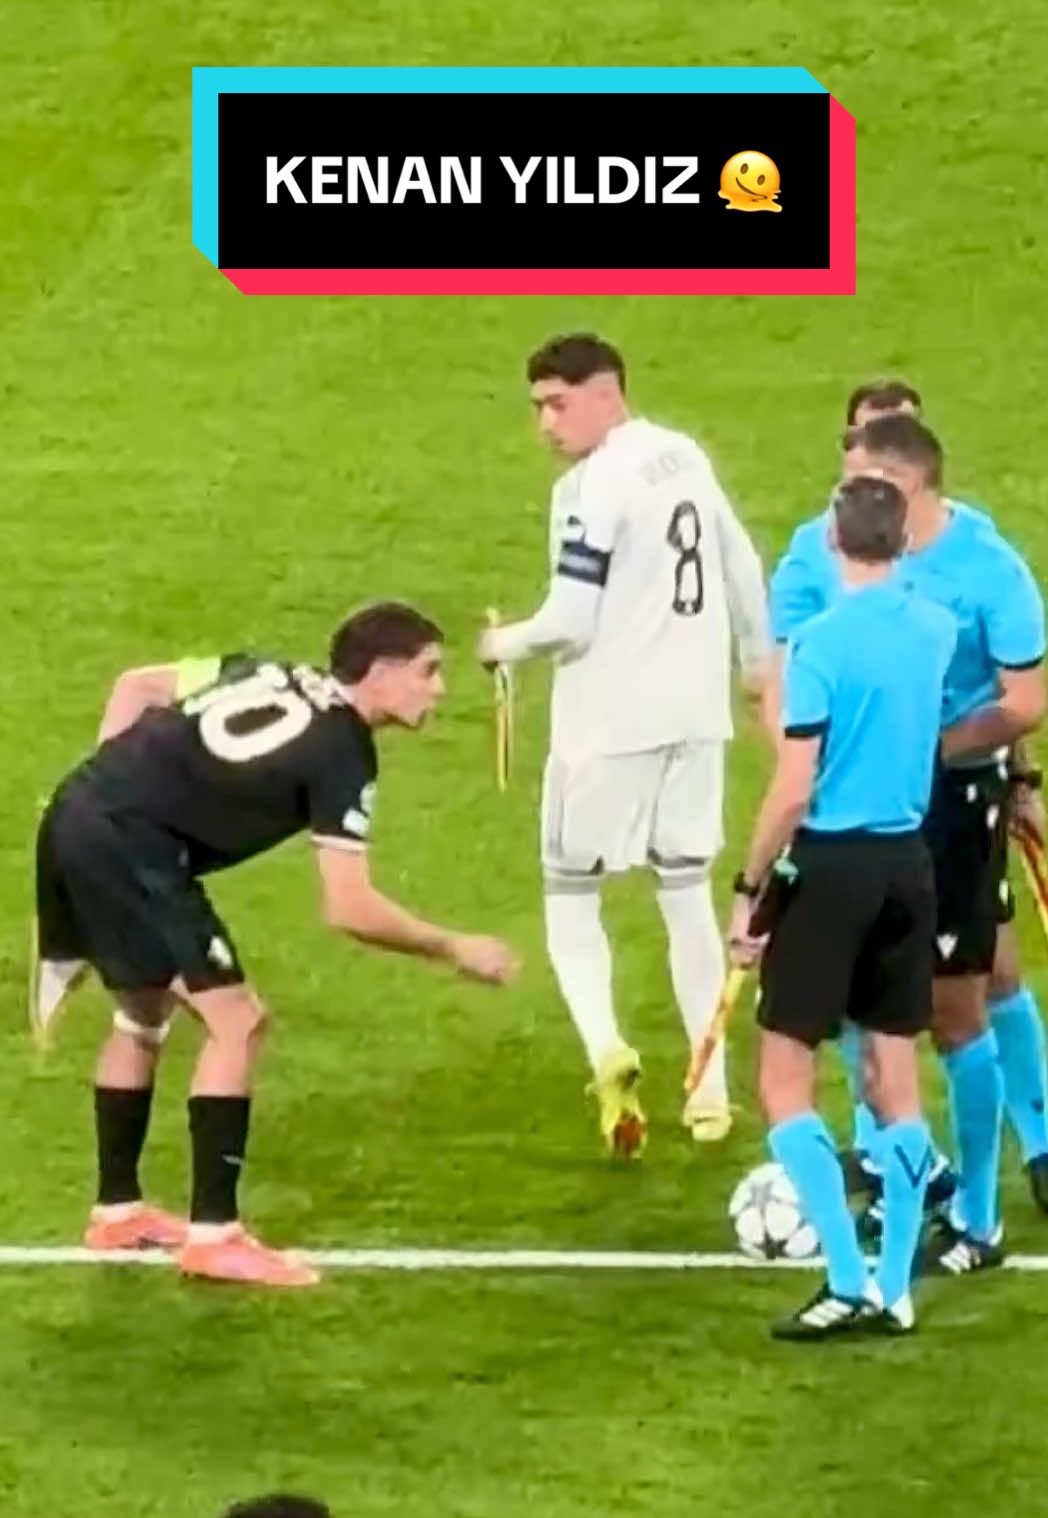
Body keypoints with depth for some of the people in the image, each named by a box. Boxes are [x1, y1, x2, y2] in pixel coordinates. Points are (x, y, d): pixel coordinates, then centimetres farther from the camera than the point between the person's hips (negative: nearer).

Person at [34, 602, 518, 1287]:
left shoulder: (272, 675, 16)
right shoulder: (343, 753, -7)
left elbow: (136, 685, 21)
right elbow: (349, 909, -11)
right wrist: (455, 949, 0)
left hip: (74, 819, 9)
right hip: (130, 849, -9)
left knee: (146, 1012, 26)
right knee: (235, 1020, -4)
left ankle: (118, 1210, 35)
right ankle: (214, 1235, -3)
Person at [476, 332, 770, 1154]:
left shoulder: (593, 487, -16)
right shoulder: (686, 457, 7)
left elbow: (569, 622, -18)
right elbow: (743, 568, 18)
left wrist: (504, 645, 1)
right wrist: (758, 656, 33)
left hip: (613, 722, -7)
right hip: (697, 712, 7)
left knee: (571, 895, 5)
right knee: (688, 893, 14)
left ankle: (606, 1046, -19)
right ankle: (711, 1084, 13)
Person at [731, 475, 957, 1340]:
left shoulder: (821, 644, -15)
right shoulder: (938, 631, 2)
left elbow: (793, 793, -16)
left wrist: (750, 892, -8)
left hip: (832, 865, -6)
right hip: (909, 863, 6)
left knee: (784, 1082, 1)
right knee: (896, 1077, 11)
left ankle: (849, 1283, -6)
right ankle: (895, 1290, 13)